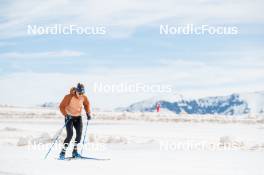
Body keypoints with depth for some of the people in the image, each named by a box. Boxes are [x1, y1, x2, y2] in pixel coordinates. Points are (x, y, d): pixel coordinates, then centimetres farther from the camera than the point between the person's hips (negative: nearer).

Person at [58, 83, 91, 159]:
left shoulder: (84, 97, -6)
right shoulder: (69, 97, -21)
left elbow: (87, 104, 15)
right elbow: (62, 106, -16)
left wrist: (88, 113, 3)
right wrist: (66, 114, -28)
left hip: (78, 117, 5)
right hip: (69, 117, -5)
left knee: (79, 133, -8)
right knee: (70, 134, -17)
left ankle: (75, 151, 5)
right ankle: (62, 152, -11)